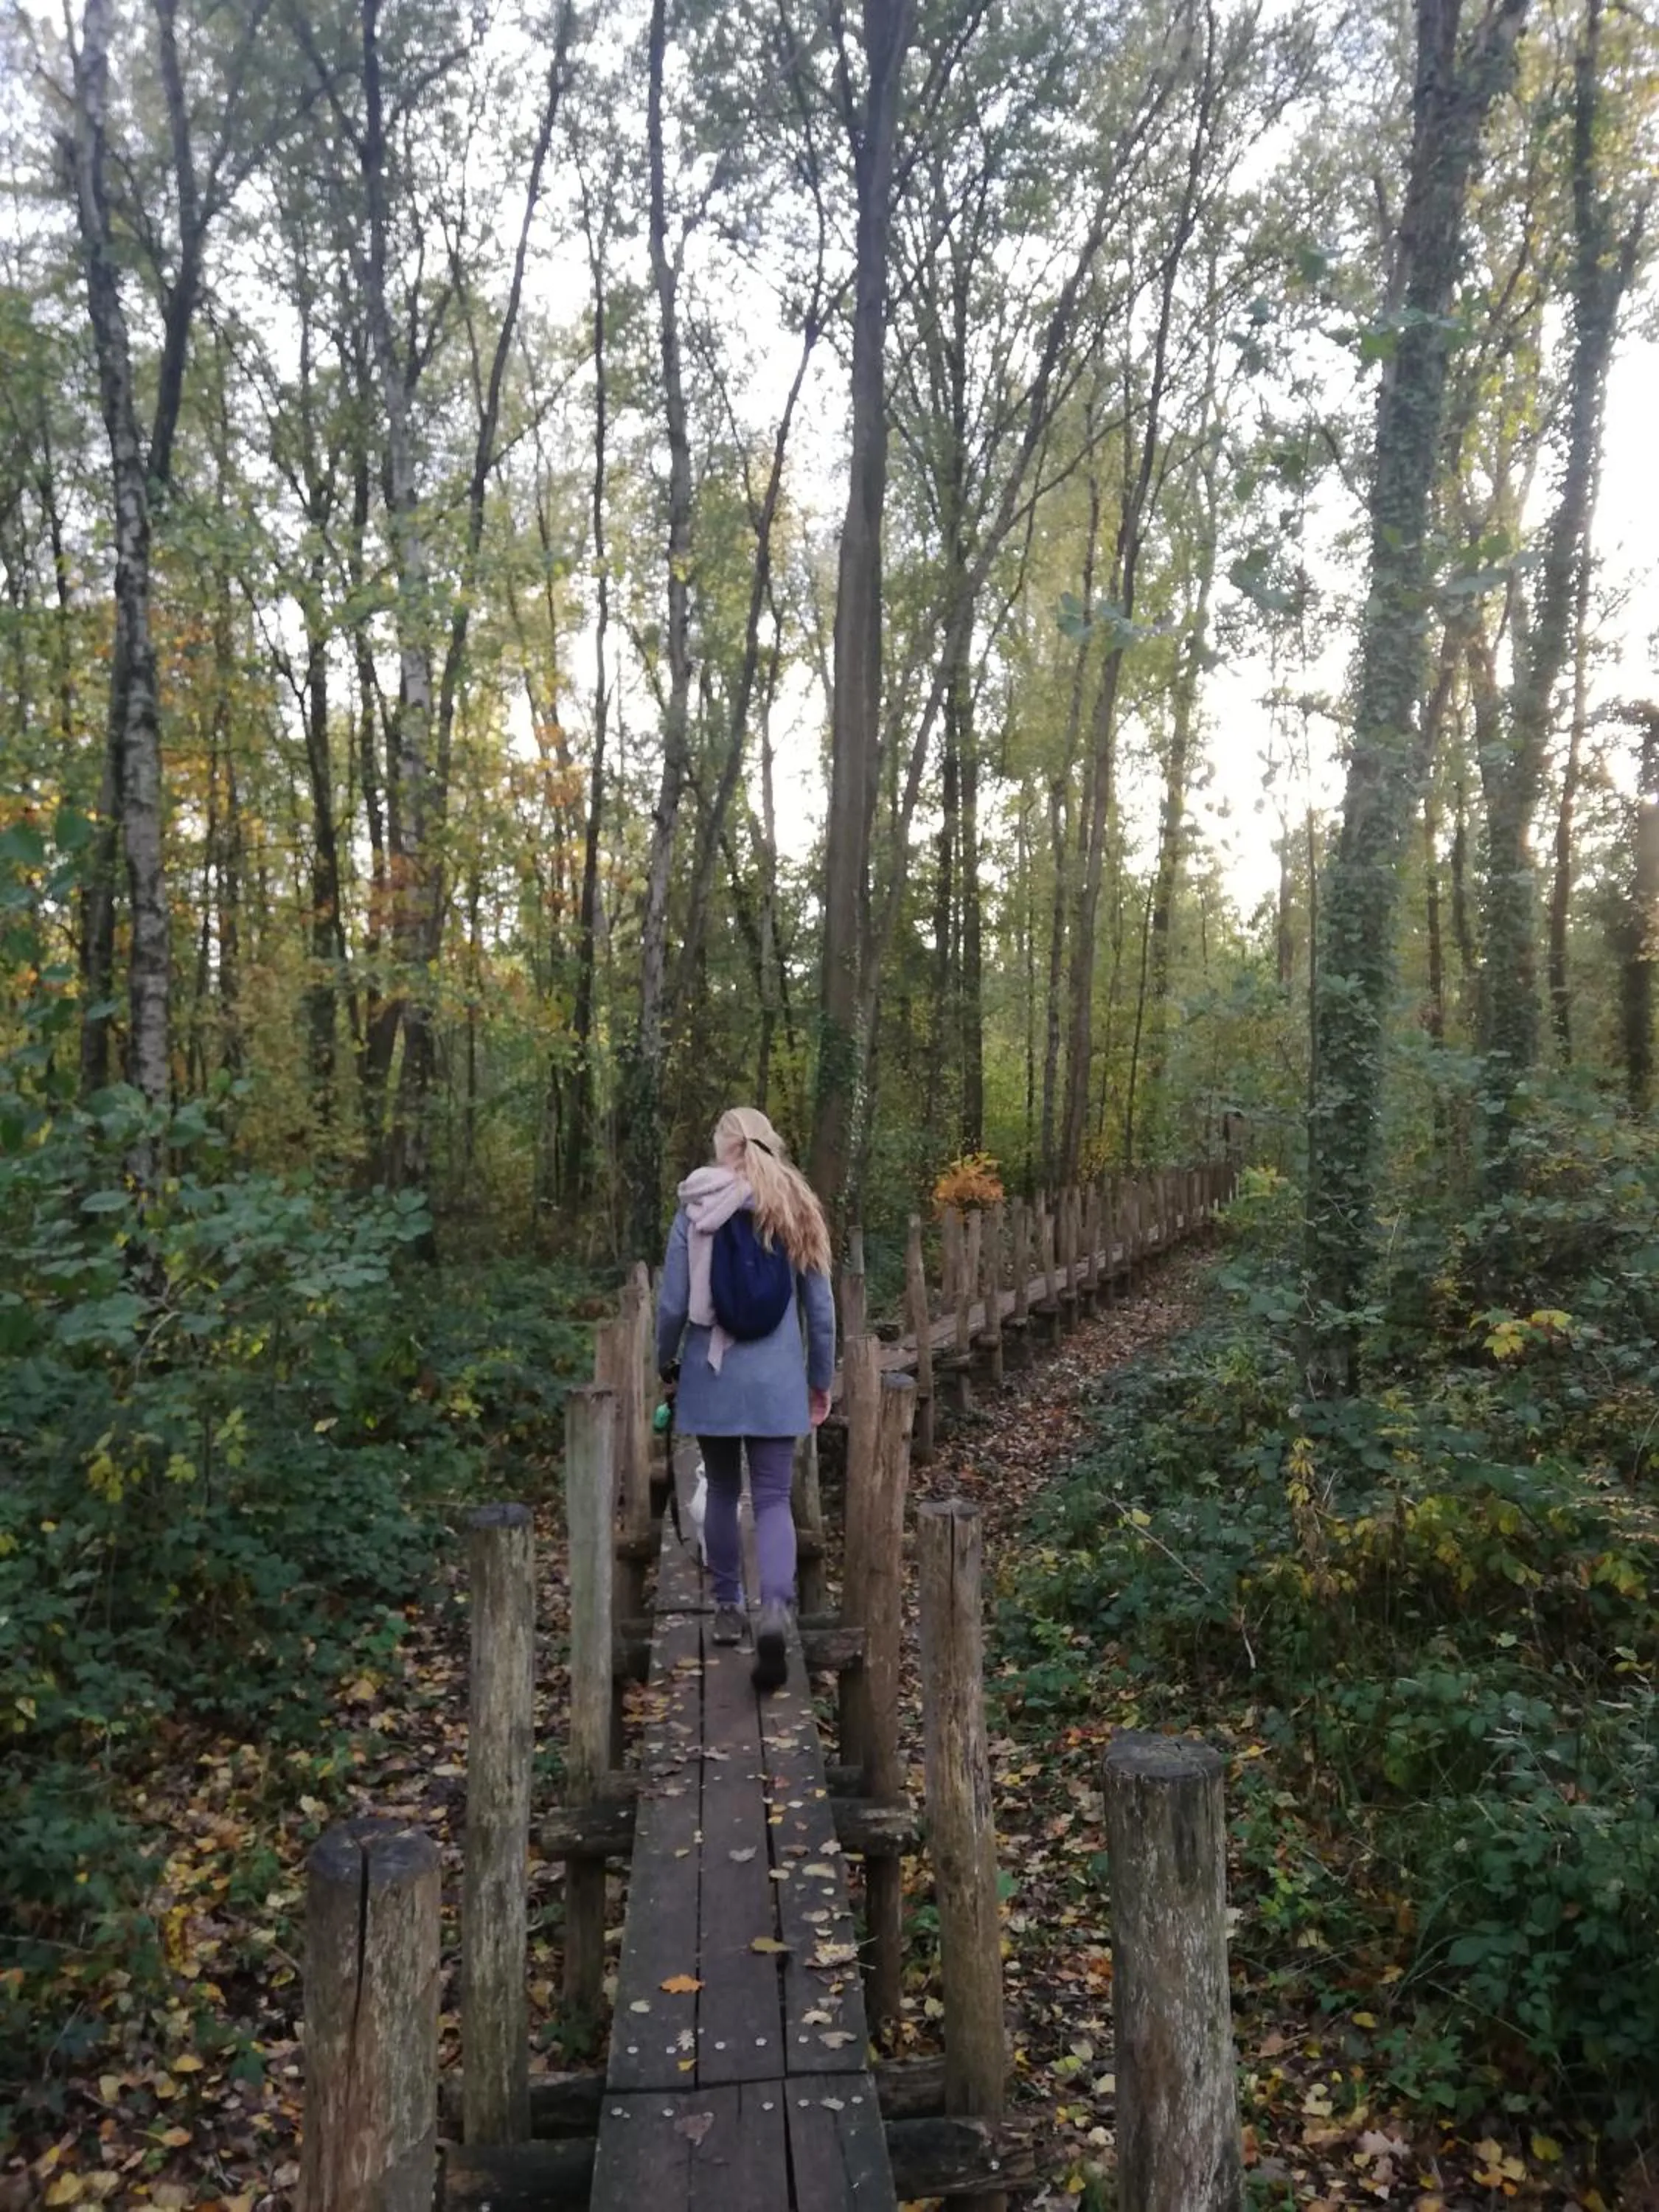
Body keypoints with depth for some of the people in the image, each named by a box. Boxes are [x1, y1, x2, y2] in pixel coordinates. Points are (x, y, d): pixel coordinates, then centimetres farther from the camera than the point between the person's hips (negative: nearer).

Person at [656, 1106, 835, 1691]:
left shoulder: (695, 1211, -5)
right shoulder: (796, 1212, 0)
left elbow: (673, 1304, -5)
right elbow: (821, 1308, 3)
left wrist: (666, 1364, 13)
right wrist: (821, 1379, 15)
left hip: (711, 1378, 0)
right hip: (776, 1381, 0)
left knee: (722, 1493, 16)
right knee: (773, 1499, 3)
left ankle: (727, 1609, 26)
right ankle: (775, 1607, -18)